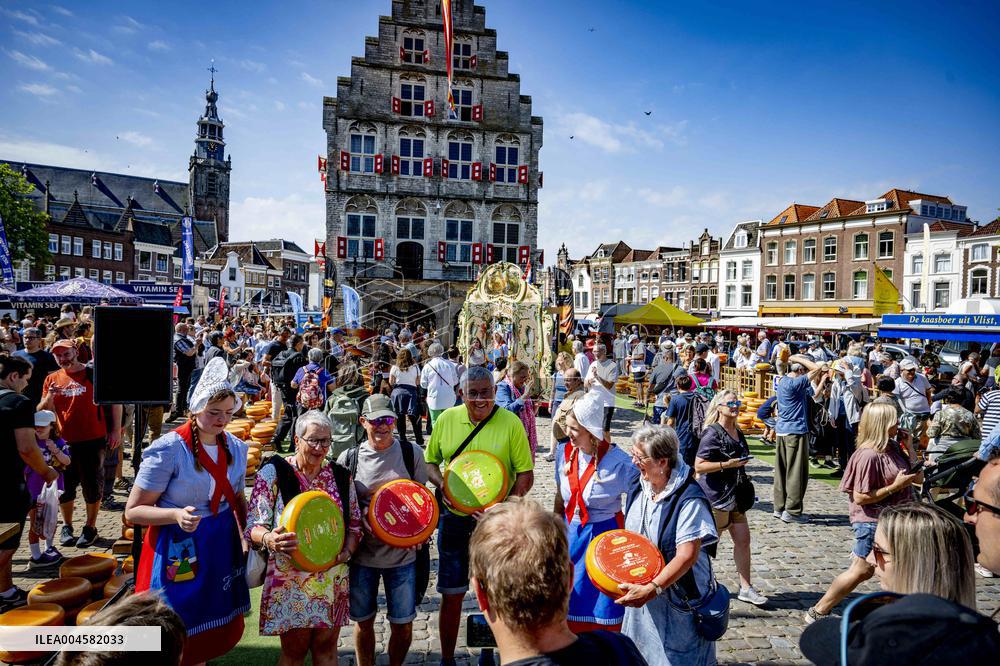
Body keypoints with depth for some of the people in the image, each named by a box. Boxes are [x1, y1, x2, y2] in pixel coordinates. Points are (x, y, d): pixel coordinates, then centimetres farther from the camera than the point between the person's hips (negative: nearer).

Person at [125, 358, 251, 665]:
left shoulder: (235, 448, 0)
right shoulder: (169, 450, -17)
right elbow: (133, 511, -14)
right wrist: (176, 515, -30)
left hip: (221, 547, 5)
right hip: (178, 552, -5)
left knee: (216, 632, 18)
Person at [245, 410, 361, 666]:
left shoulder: (341, 476, 3)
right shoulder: (273, 473, -7)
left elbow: (355, 525, 8)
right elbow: (253, 527, -8)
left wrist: (346, 553, -10)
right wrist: (268, 539, -30)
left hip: (333, 577, 3)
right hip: (288, 579, -3)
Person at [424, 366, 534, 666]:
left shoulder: (511, 423, -10)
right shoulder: (446, 419, -3)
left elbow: (525, 473, -7)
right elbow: (430, 461, 9)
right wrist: (442, 483, -12)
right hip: (455, 516, 1)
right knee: (451, 594, 10)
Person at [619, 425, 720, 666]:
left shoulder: (689, 500, -23)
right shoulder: (638, 489, 0)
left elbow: (687, 555, -27)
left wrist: (651, 589, -32)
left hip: (678, 598, -7)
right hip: (642, 591, 7)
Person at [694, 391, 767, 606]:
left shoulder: (737, 433, 10)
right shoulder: (712, 433, -17)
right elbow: (699, 466, -21)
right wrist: (727, 464, -24)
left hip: (734, 495, 8)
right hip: (715, 497, -8)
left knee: (743, 540, 8)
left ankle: (746, 588, 18)